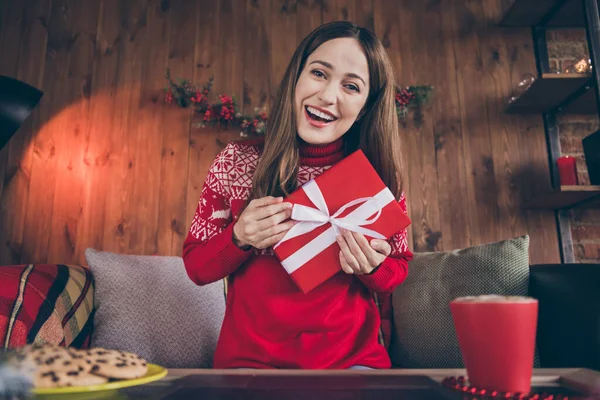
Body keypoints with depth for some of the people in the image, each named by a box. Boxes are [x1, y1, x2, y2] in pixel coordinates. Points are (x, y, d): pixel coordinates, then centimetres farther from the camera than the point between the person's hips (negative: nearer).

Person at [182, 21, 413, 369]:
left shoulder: (378, 175, -4)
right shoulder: (237, 161, -5)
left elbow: (398, 270, 7)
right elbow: (196, 267, 1)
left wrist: (372, 268, -15)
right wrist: (239, 238, -19)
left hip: (353, 359, 1)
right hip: (250, 358, 0)